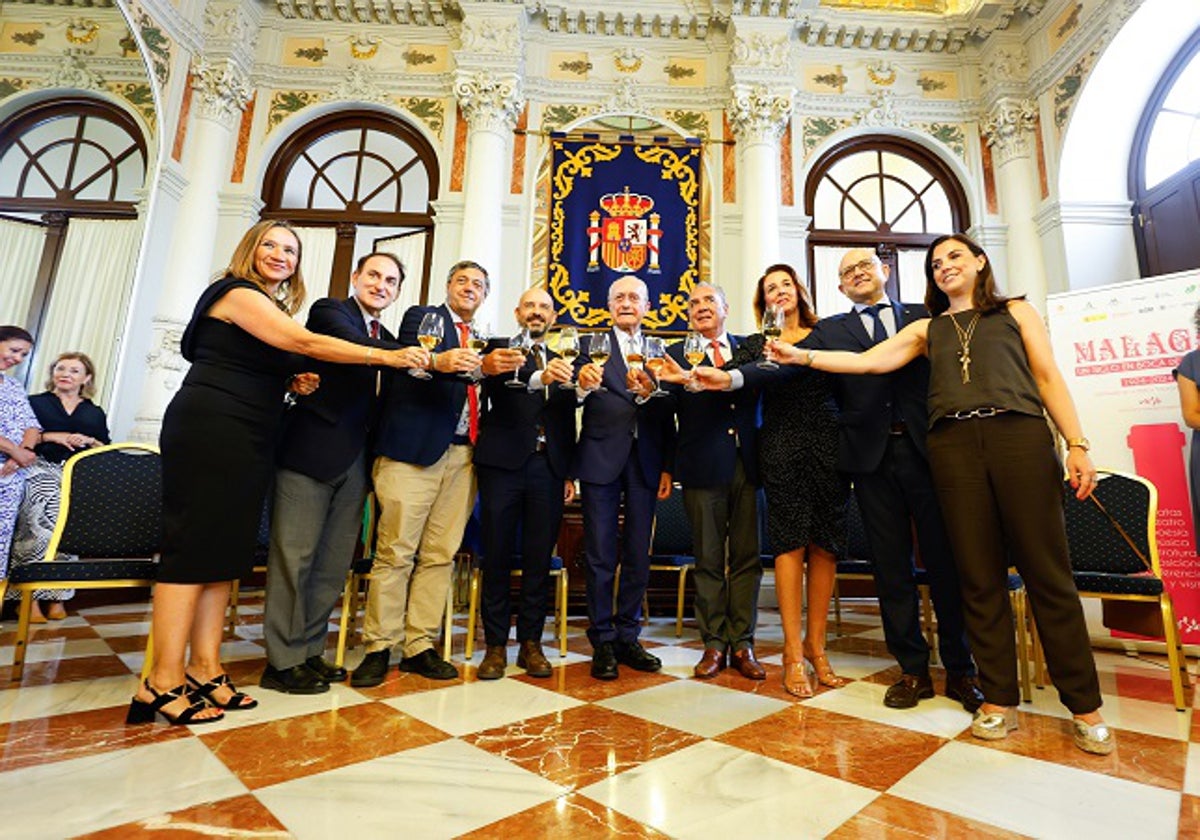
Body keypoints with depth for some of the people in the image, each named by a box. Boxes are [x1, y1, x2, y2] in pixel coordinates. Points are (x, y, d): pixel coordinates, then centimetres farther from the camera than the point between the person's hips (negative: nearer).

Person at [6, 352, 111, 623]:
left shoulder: (95, 413, 20)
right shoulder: (35, 402, 14)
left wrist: (90, 442, -4)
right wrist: (52, 436, -9)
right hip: (41, 468, -2)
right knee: (45, 518, -22)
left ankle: (57, 596, -10)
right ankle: (29, 596, -15)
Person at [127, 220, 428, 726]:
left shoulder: (272, 309, 22)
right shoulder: (238, 293, -5)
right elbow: (307, 343, -18)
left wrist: (294, 383, 7)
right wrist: (388, 357, -20)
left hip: (247, 441, 9)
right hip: (209, 432, -9)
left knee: (225, 553, 6)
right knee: (193, 549, -8)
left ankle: (204, 670, 12)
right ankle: (164, 683, 0)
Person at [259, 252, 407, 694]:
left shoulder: (387, 339, 18)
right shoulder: (329, 311, -2)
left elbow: (385, 401, 14)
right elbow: (357, 348, -24)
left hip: (354, 459, 7)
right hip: (312, 452, -7)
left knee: (335, 562, 10)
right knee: (295, 556, 0)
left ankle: (309, 651, 23)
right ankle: (282, 661, 12)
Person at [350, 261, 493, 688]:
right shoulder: (422, 316, 10)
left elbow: (483, 398, 16)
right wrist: (438, 362, -30)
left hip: (462, 454, 5)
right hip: (414, 448, -4)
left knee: (440, 555, 5)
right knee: (395, 552, -2)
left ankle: (419, 646, 15)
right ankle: (379, 648, 10)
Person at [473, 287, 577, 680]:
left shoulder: (563, 361, 17)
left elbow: (568, 422, 15)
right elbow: (495, 382, -17)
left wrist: (570, 472, 7)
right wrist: (539, 377, -36)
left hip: (548, 467, 3)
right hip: (503, 464, -2)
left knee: (539, 559, 6)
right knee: (497, 556, 3)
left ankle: (530, 643, 18)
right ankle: (495, 644, 15)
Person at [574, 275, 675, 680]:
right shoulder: (591, 345, 4)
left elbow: (667, 418, 11)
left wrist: (667, 467, 4)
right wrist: (582, 384, -30)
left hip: (645, 463, 3)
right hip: (602, 461, -3)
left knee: (638, 556, 9)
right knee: (601, 556, 3)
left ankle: (628, 637, 24)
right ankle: (602, 642, 16)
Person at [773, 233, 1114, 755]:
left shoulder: (1017, 312, 18)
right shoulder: (926, 329, 20)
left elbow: (1049, 378, 10)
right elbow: (868, 362, 9)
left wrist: (1077, 445, 0)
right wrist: (803, 356, 0)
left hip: (1020, 437, -1)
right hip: (953, 447, 1)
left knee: (1048, 572, -2)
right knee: (979, 577, 2)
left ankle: (1084, 705, 12)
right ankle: (1000, 700, 12)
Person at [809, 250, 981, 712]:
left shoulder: (924, 317, 14)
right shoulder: (829, 330, 12)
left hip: (928, 449, 0)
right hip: (872, 456, 0)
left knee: (946, 561, 4)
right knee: (891, 566, 5)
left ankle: (960, 670, 20)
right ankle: (913, 670, 19)